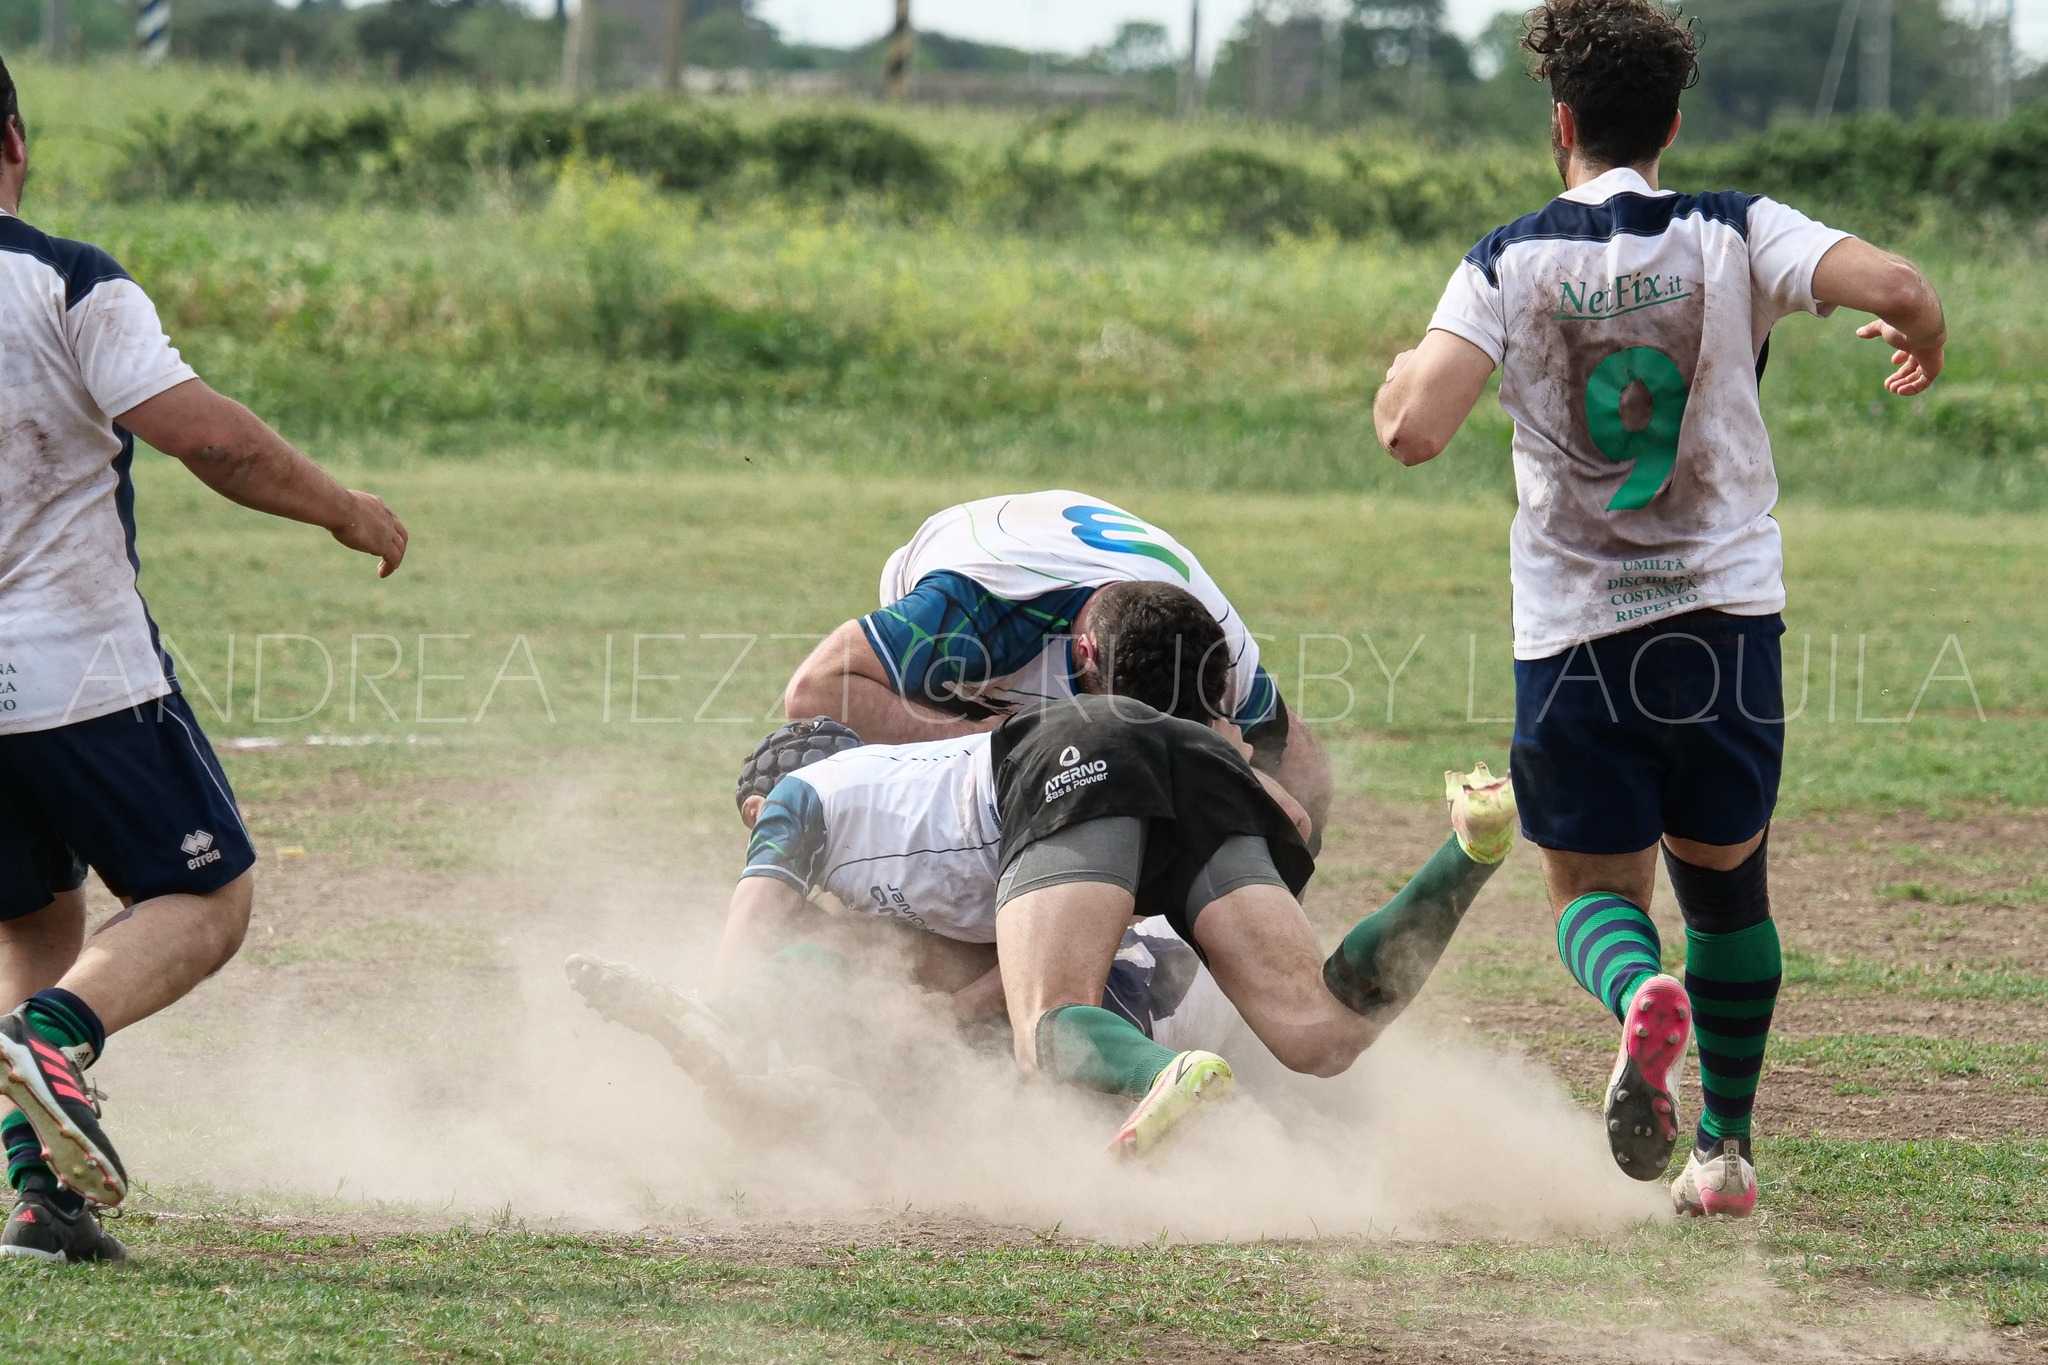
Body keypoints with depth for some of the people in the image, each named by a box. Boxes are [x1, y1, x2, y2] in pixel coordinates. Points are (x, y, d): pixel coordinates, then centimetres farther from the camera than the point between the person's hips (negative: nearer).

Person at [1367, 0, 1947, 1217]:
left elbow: (1414, 432, -14)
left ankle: (1642, 995, -26)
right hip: (1727, 615, 1)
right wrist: (1921, 349, 9)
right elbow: (1901, 288, -16)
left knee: (1593, 890, 9)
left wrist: (1400, 374, 10)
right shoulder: (1736, 236, -2)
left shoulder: (1509, 265, -3)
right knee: (1728, 885, 20)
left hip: (1573, 630, -1)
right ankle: (1725, 1149, 18)